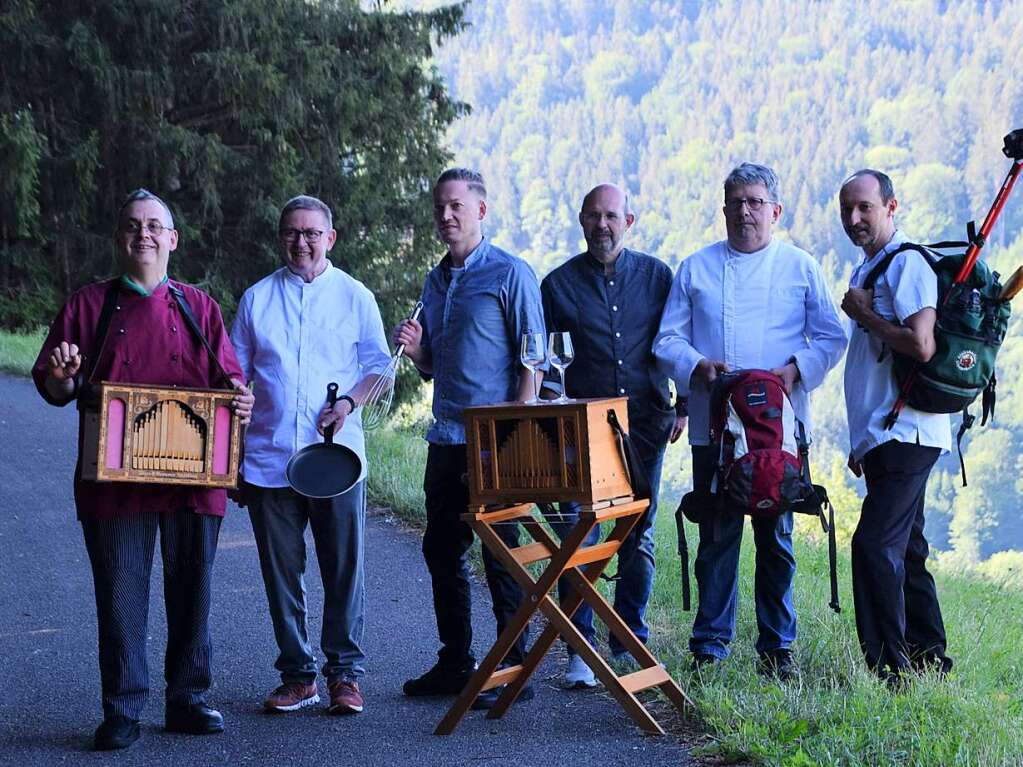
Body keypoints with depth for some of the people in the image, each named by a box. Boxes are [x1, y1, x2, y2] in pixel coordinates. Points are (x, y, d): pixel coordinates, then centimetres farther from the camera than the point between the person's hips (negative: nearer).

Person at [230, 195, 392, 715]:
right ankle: (297, 676, 15)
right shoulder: (256, 299, 10)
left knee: (343, 570, 0)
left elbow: (378, 363, 7)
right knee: (281, 571, 6)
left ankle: (345, 673, 11)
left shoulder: (354, 296, 7)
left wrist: (350, 401, -13)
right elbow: (235, 378, 14)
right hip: (268, 459, 2)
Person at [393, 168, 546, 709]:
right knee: (441, 551, 11)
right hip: (446, 439, 8)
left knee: (500, 555, -3)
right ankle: (455, 663, 23)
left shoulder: (510, 274, -6)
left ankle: (512, 670, 5)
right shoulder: (436, 280, 15)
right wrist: (416, 349, 0)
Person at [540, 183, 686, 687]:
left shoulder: (656, 276, 8)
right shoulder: (559, 283, 5)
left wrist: (683, 407, 6)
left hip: (645, 423, 2)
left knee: (638, 537, 7)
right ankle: (579, 650, -2)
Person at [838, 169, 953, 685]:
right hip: (881, 436, 10)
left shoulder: (907, 264, -12)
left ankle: (891, 670, -10)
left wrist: (865, 315, -12)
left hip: (905, 434, -10)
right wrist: (861, 440, 23)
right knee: (905, 550, 15)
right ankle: (929, 660, 24)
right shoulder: (867, 269, 18)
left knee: (876, 546, -14)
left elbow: (922, 347, -25)